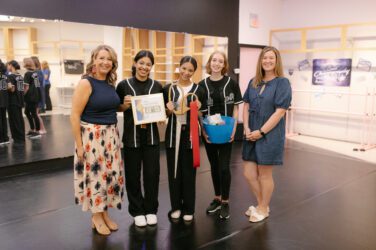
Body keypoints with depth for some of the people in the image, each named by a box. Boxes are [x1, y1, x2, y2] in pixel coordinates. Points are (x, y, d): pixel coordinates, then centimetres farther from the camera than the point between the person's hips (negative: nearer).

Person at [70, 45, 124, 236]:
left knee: (111, 174, 12)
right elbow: (75, 116, -15)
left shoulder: (111, 83, 7)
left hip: (111, 136, 7)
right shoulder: (86, 83, -14)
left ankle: (104, 213, 30)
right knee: (95, 175, 3)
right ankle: (96, 216, 23)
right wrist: (79, 145, -16)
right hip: (91, 136, -7)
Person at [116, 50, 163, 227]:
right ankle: (137, 211, 23)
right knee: (133, 174, 6)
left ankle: (151, 209, 25)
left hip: (151, 136, 2)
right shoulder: (124, 85, -3)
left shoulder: (157, 86, 4)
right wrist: (125, 105, -15)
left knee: (152, 173, 7)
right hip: (131, 136, -2)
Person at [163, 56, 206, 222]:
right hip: (173, 133, 1)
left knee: (189, 171, 5)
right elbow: (164, 115, 8)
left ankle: (188, 209, 19)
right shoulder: (168, 88, 3)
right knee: (174, 170, 8)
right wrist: (168, 110, -13)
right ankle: (176, 206, 24)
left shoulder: (199, 90, 1)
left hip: (190, 134, -1)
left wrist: (198, 109, -16)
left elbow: (201, 117, 4)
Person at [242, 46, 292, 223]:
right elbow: (246, 106, 9)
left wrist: (261, 132, -16)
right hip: (252, 135, 6)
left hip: (270, 135, -6)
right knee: (249, 174, 10)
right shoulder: (253, 82, 9)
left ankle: (263, 209, 28)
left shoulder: (282, 83, -8)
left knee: (264, 175, 7)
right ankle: (261, 204, 33)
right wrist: (246, 129, -5)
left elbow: (280, 112, -14)